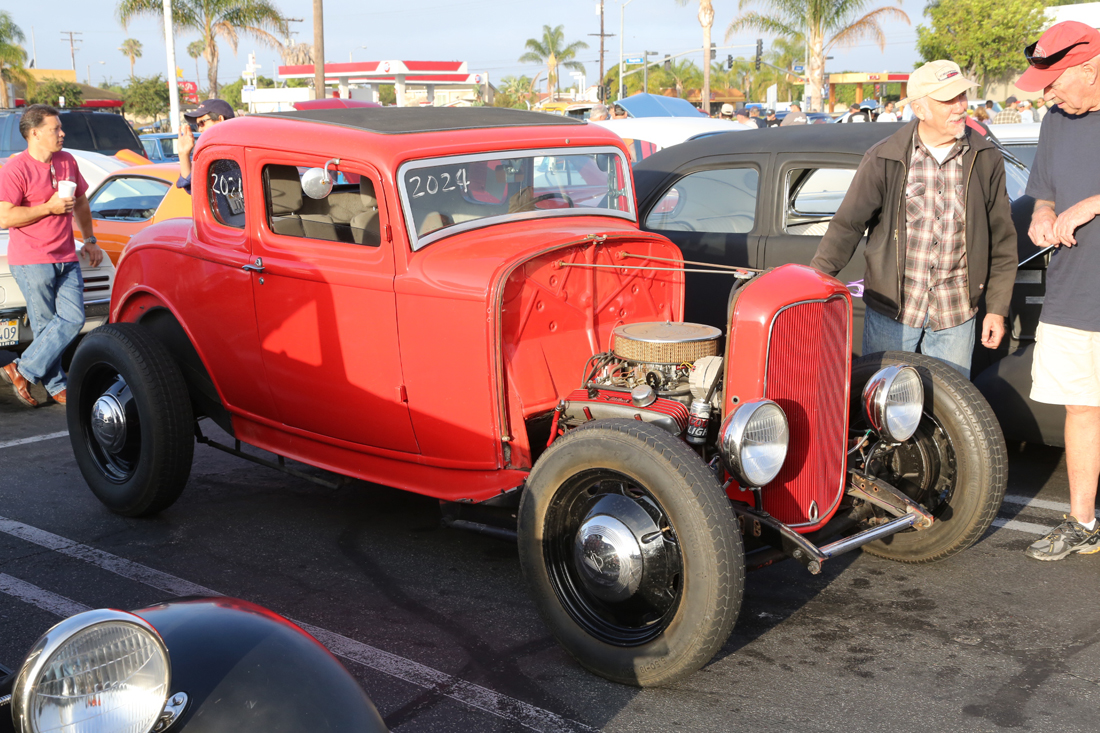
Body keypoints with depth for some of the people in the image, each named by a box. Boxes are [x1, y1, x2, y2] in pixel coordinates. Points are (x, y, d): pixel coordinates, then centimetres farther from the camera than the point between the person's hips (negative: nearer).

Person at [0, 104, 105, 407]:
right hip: (31, 261, -6)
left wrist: (89, 240, 20)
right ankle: (56, 387, 11)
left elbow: (81, 202, 25)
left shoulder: (67, 162, 11)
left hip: (67, 258, 6)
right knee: (46, 325, 0)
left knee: (73, 318, -4)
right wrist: (50, 207, -17)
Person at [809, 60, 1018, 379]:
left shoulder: (986, 160, 2)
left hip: (956, 315, 2)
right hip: (890, 309, -1)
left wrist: (997, 308, 6)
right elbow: (847, 225, -2)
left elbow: (1002, 239, 8)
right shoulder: (883, 159, -5)